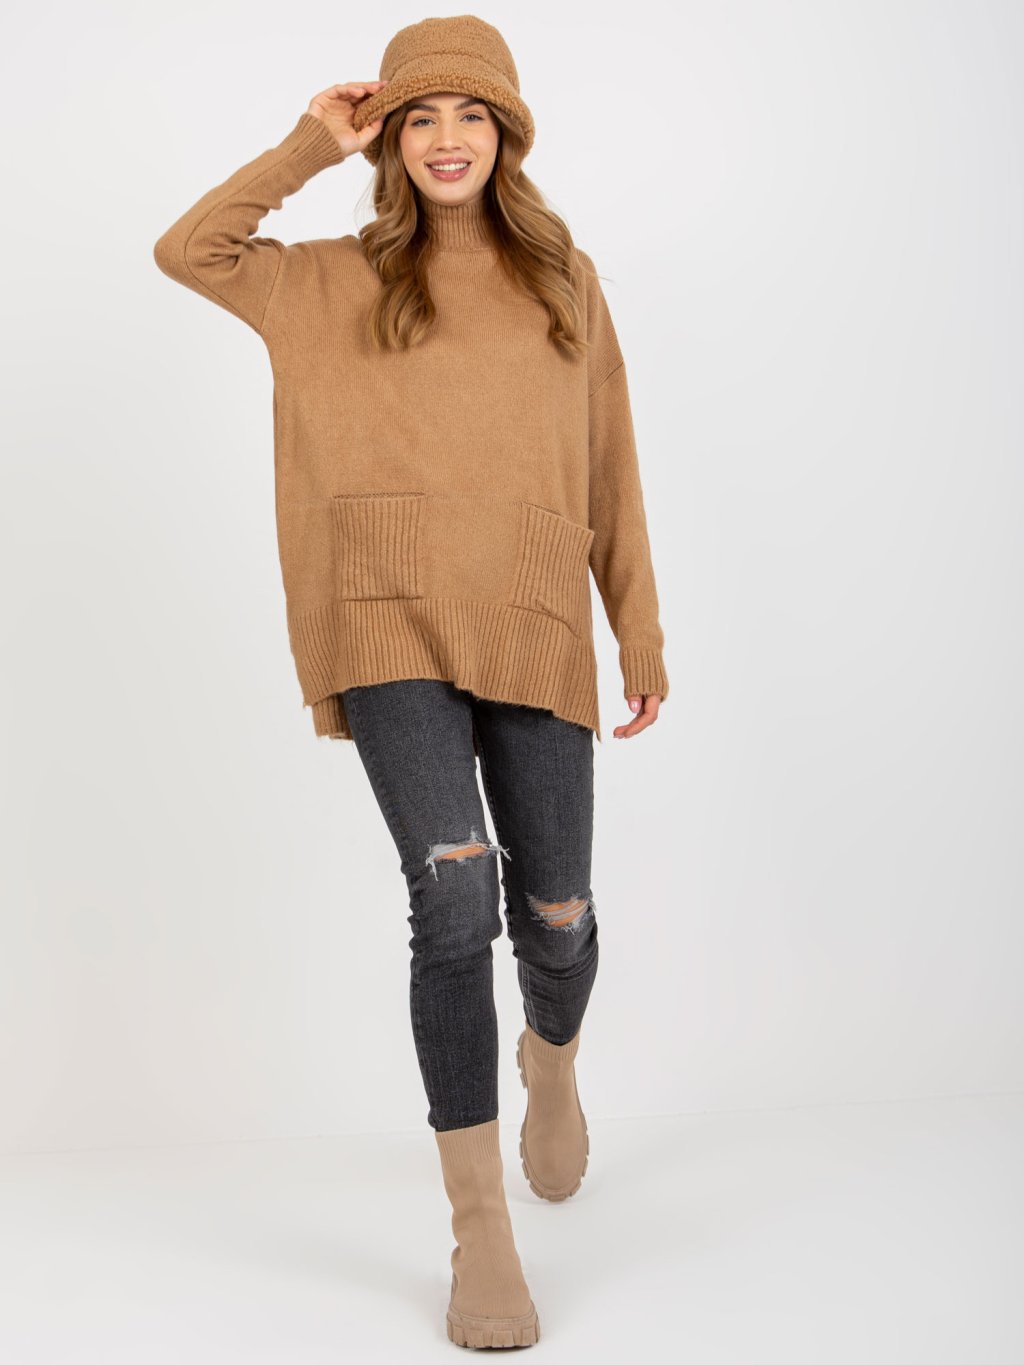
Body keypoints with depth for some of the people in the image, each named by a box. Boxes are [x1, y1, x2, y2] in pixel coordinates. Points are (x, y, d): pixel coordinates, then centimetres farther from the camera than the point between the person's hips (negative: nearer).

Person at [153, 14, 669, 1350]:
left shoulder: (566, 282, 14)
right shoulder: (341, 282, 14)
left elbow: (610, 470, 13)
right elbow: (186, 251, 15)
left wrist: (643, 636, 10)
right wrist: (307, 148, 11)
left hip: (534, 632, 2)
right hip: (394, 625, -1)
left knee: (554, 913, 7)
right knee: (453, 894, -16)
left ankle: (553, 1060, 45)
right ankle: (480, 1227, -4)